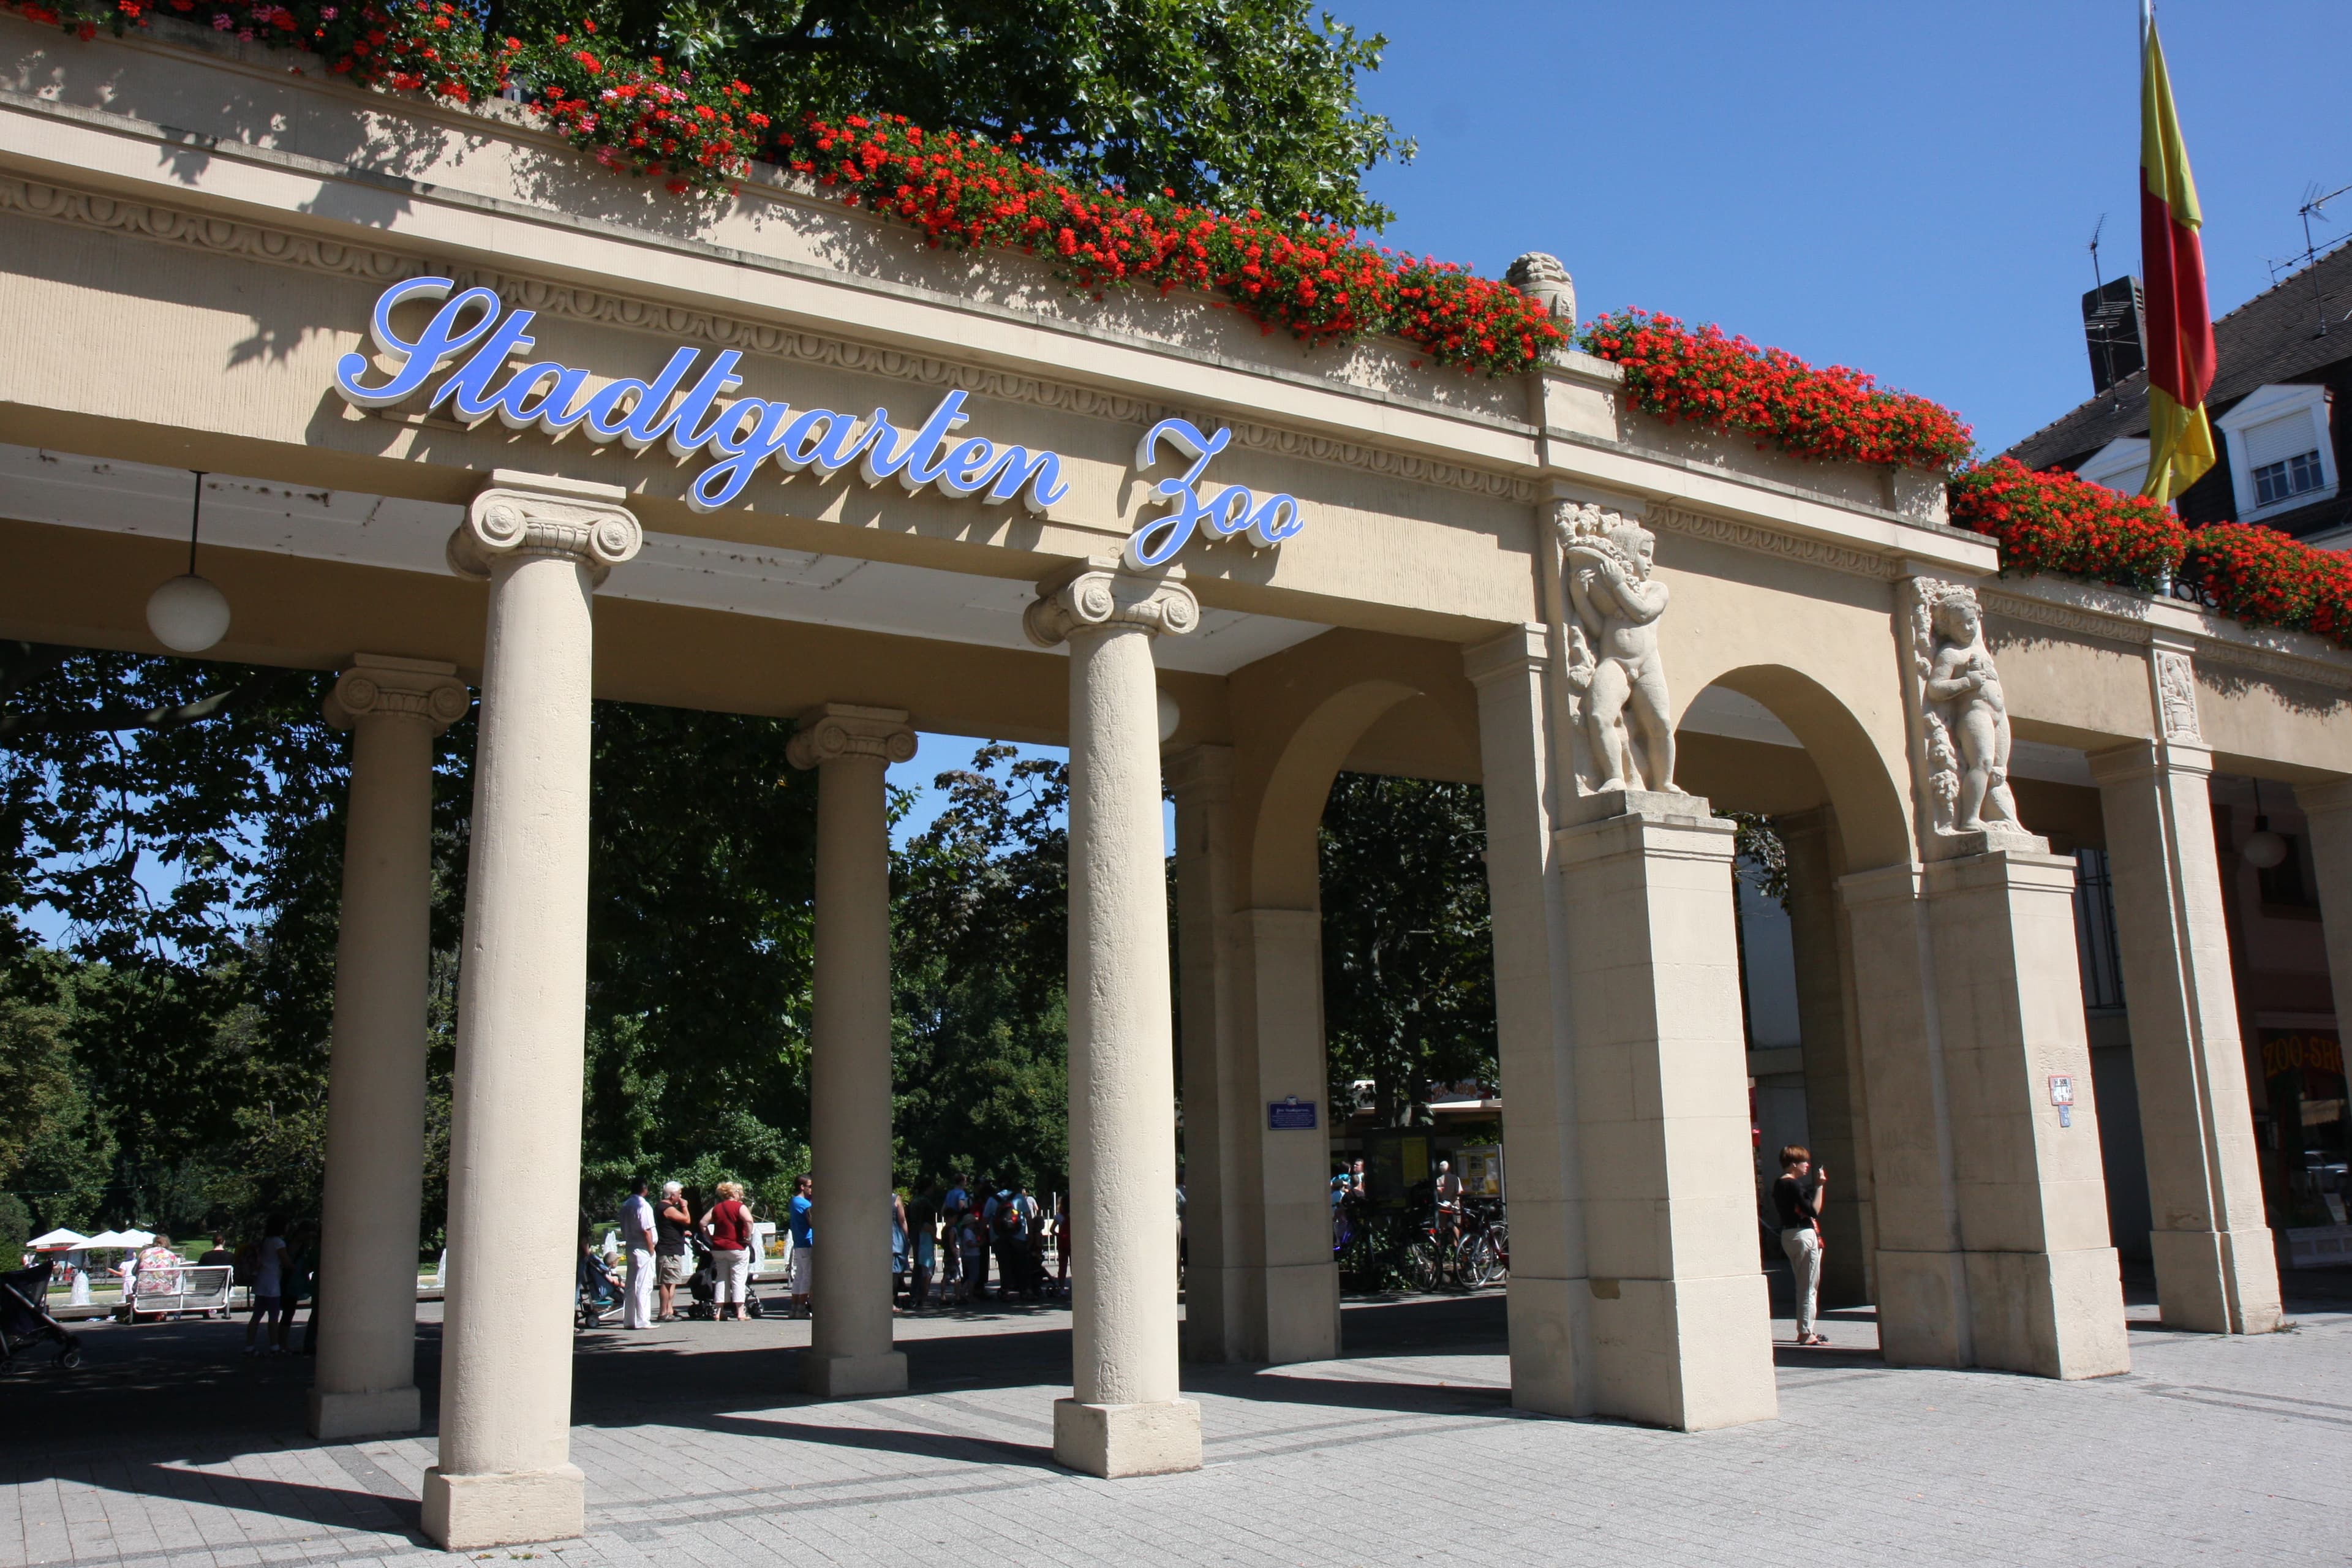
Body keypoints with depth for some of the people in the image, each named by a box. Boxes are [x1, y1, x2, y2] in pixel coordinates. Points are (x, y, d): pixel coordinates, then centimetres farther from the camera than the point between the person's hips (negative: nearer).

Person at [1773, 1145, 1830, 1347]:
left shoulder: (1779, 1185, 12)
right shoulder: (1793, 1185, -17)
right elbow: (1814, 1210, -21)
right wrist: (1820, 1186, -17)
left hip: (1788, 1235, 10)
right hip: (1804, 1235, -10)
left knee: (1803, 1286, 17)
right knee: (1809, 1287, -4)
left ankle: (1804, 1330, 21)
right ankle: (1806, 1333, -3)